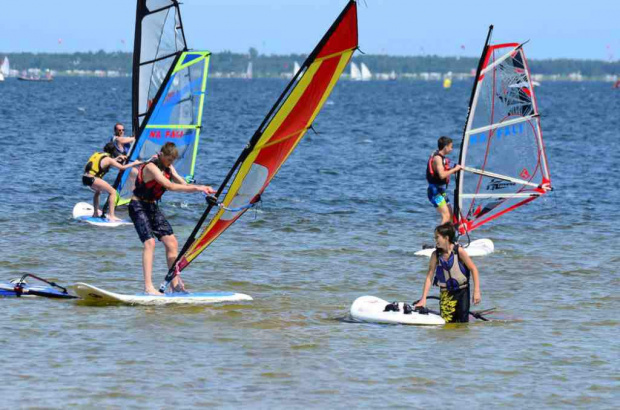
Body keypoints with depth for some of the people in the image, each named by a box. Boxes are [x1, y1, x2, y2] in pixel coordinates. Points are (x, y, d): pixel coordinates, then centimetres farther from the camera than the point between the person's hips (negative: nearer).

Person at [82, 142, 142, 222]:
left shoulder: (98, 154, 19)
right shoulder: (108, 159, -3)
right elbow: (122, 167, -3)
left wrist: (117, 158, 41)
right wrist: (134, 163, 8)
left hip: (85, 178, 8)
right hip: (92, 179, -8)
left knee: (98, 191, 36)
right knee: (113, 192, -4)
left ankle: (95, 213, 42)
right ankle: (111, 216, -12)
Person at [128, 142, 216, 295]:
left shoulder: (167, 167, 7)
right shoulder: (151, 167, -22)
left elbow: (184, 185, 4)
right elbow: (170, 186, -32)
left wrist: (202, 188, -14)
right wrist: (196, 188, -33)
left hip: (152, 207, 9)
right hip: (138, 206, -9)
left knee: (171, 242, 4)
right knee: (150, 242, -23)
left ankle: (175, 283, 10)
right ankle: (148, 287, -28)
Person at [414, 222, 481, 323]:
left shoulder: (459, 251, -12)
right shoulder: (436, 255, -5)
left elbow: (473, 269, -8)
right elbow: (429, 277, -3)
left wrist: (476, 292, -13)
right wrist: (423, 299, -8)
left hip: (462, 291, -2)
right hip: (446, 293, 2)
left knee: (463, 322, -5)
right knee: (447, 323, -5)